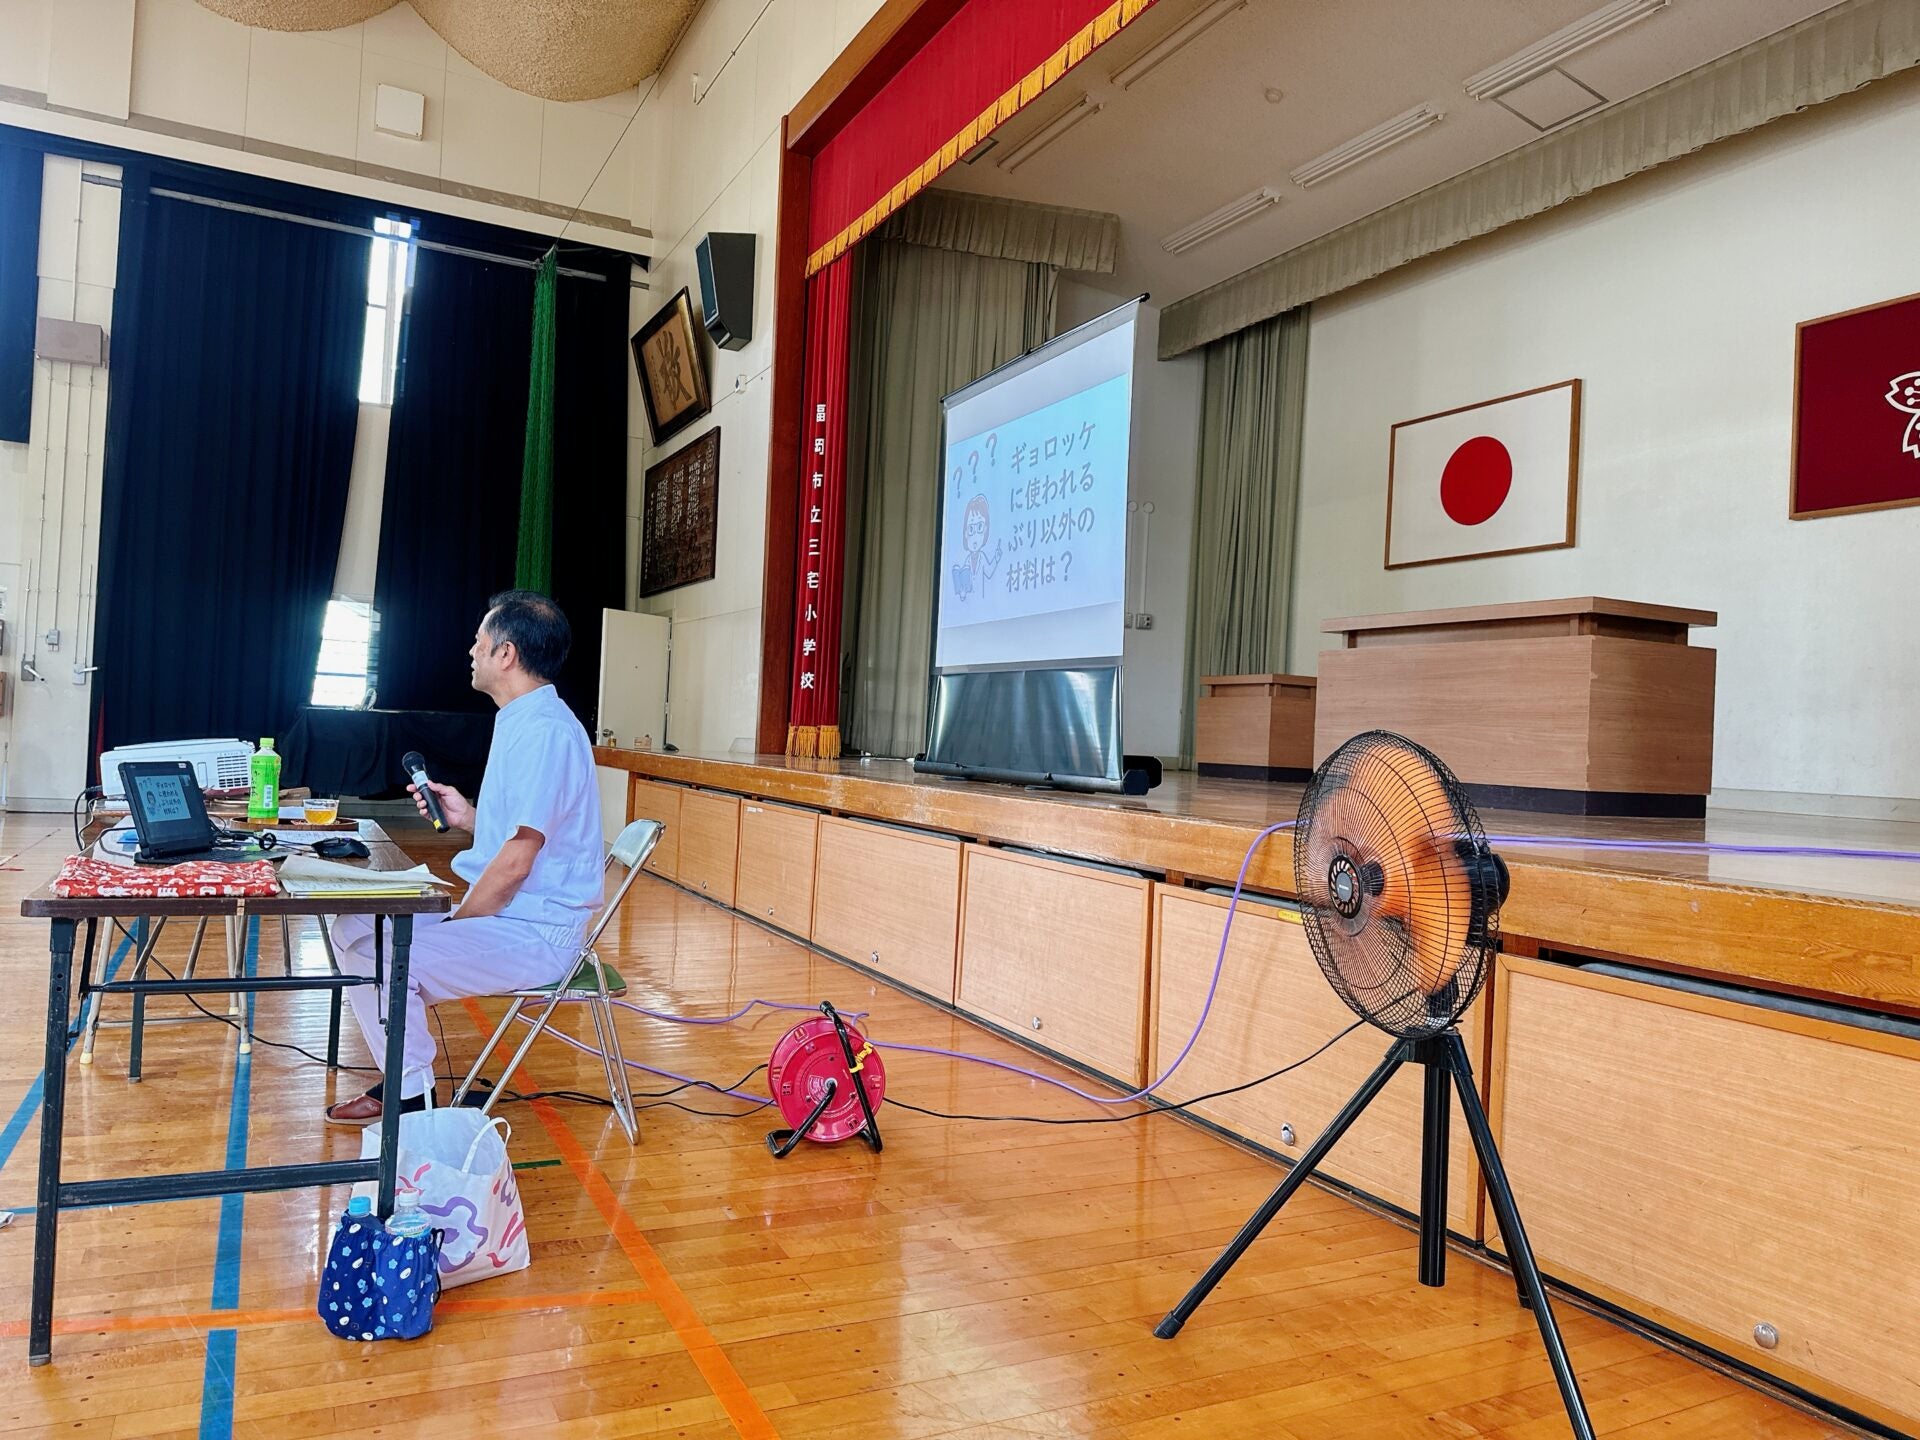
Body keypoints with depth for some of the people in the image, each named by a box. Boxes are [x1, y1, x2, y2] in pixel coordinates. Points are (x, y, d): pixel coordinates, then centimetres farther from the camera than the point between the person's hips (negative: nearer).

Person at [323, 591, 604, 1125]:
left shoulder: (544, 731, -21)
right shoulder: (522, 720, 13)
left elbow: (515, 863, -23)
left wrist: (455, 923, -11)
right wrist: (467, 816, 7)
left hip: (535, 934, -11)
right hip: (508, 915, 11)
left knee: (385, 958, -20)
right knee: (353, 929, 11)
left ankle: (412, 1100, -1)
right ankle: (402, 1080, 15)